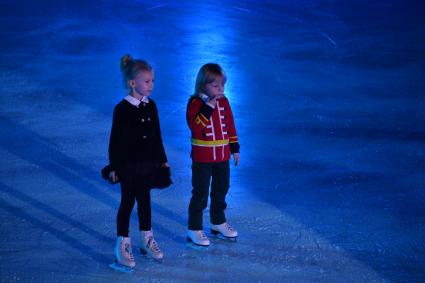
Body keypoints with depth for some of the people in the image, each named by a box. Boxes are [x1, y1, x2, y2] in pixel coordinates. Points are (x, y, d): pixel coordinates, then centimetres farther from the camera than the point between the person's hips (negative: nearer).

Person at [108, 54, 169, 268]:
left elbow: (157, 135, 12)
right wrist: (114, 167, -12)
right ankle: (122, 244, 12)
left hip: (148, 163, 5)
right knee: (127, 202, 2)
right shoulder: (122, 109, -15)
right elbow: (115, 139, -12)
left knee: (145, 200, 16)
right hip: (128, 164, -5)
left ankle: (147, 239, 29)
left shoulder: (150, 106, 3)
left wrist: (162, 160, 13)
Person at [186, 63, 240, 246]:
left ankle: (218, 223, 33)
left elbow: (230, 125, 14)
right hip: (202, 158, -6)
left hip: (222, 156, 6)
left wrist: (234, 148, 13)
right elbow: (195, 126, -27)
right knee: (200, 194, -3)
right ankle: (194, 230, 3)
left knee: (221, 191, 17)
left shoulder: (223, 101, 6)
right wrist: (208, 107, -31)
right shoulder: (195, 103, -13)